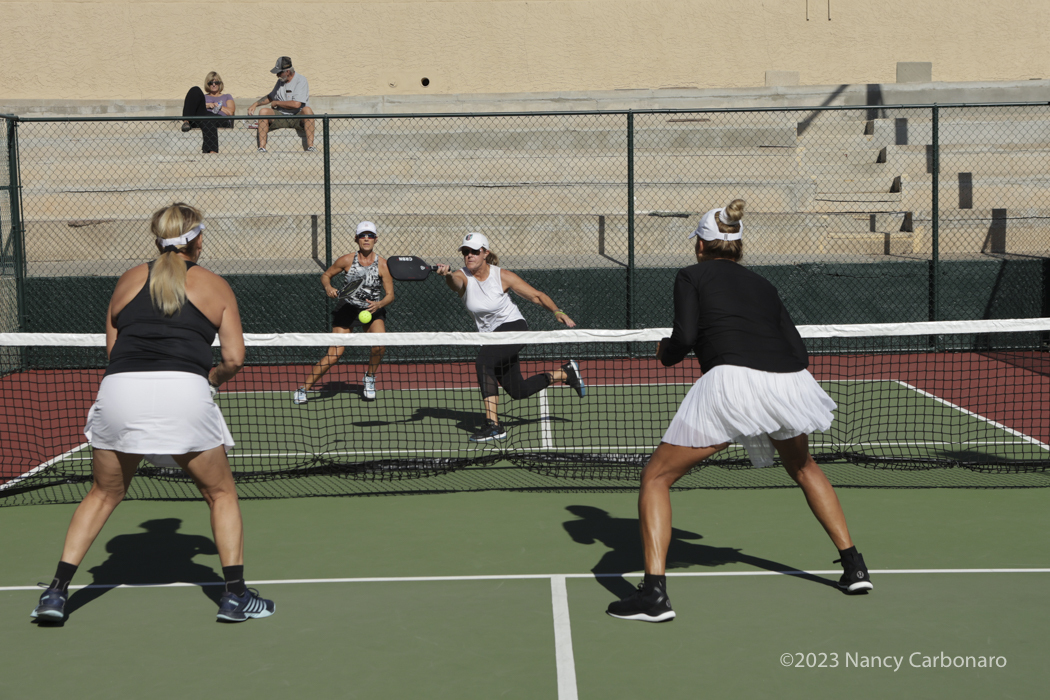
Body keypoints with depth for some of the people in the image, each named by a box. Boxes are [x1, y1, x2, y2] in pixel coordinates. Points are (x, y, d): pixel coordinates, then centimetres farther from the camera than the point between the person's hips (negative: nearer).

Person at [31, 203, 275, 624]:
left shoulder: (129, 280, 19)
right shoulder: (216, 287, 13)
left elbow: (111, 349, 19)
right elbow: (234, 358, 8)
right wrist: (213, 378, 28)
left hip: (119, 389, 3)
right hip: (185, 393, -2)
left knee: (103, 494, 22)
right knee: (221, 494, 16)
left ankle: (57, 591, 18)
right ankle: (235, 595, 13)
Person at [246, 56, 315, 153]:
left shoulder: (301, 80, -8)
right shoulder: (280, 81, 14)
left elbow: (296, 104, -20)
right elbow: (270, 97, 32)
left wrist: (276, 102, -6)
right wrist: (255, 104, 16)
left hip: (297, 118, -5)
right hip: (281, 117, 5)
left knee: (307, 110, -36)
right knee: (264, 111, -20)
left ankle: (310, 146, -38)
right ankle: (262, 147, -24)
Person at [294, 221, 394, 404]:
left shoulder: (382, 264, -8)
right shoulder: (347, 260, -8)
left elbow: (390, 294, -8)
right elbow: (325, 275, 5)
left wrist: (379, 304, -28)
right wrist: (328, 287, -16)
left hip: (372, 309, 1)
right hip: (346, 307, -1)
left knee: (380, 345, -26)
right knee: (335, 354, -12)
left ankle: (369, 377, 5)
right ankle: (303, 389, 1)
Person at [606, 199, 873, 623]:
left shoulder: (692, 276, 14)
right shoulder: (763, 285, 27)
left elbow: (685, 337, -1)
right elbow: (799, 353, 20)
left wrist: (665, 354, 19)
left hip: (731, 380, -5)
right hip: (791, 382, 5)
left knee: (656, 478, 8)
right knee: (803, 469, 35)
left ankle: (654, 592, -5)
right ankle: (853, 566, 34)